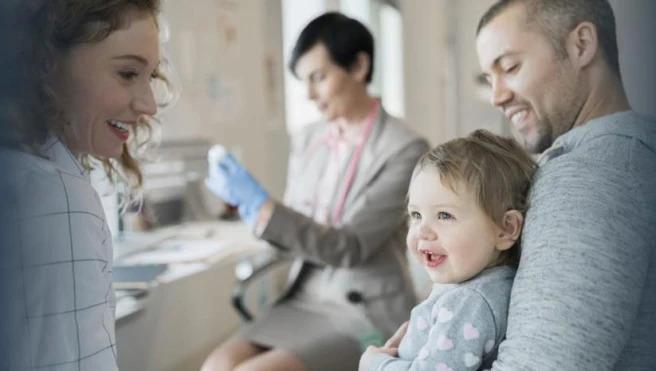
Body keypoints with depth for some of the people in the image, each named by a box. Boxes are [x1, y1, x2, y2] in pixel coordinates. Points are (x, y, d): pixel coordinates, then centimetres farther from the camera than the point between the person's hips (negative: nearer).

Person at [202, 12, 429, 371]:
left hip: (367, 315, -6)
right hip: (304, 302, 6)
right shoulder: (307, 140, 7)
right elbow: (295, 237, 12)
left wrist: (261, 205, -24)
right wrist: (251, 206, -9)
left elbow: (350, 247, -18)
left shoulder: (404, 149, -12)